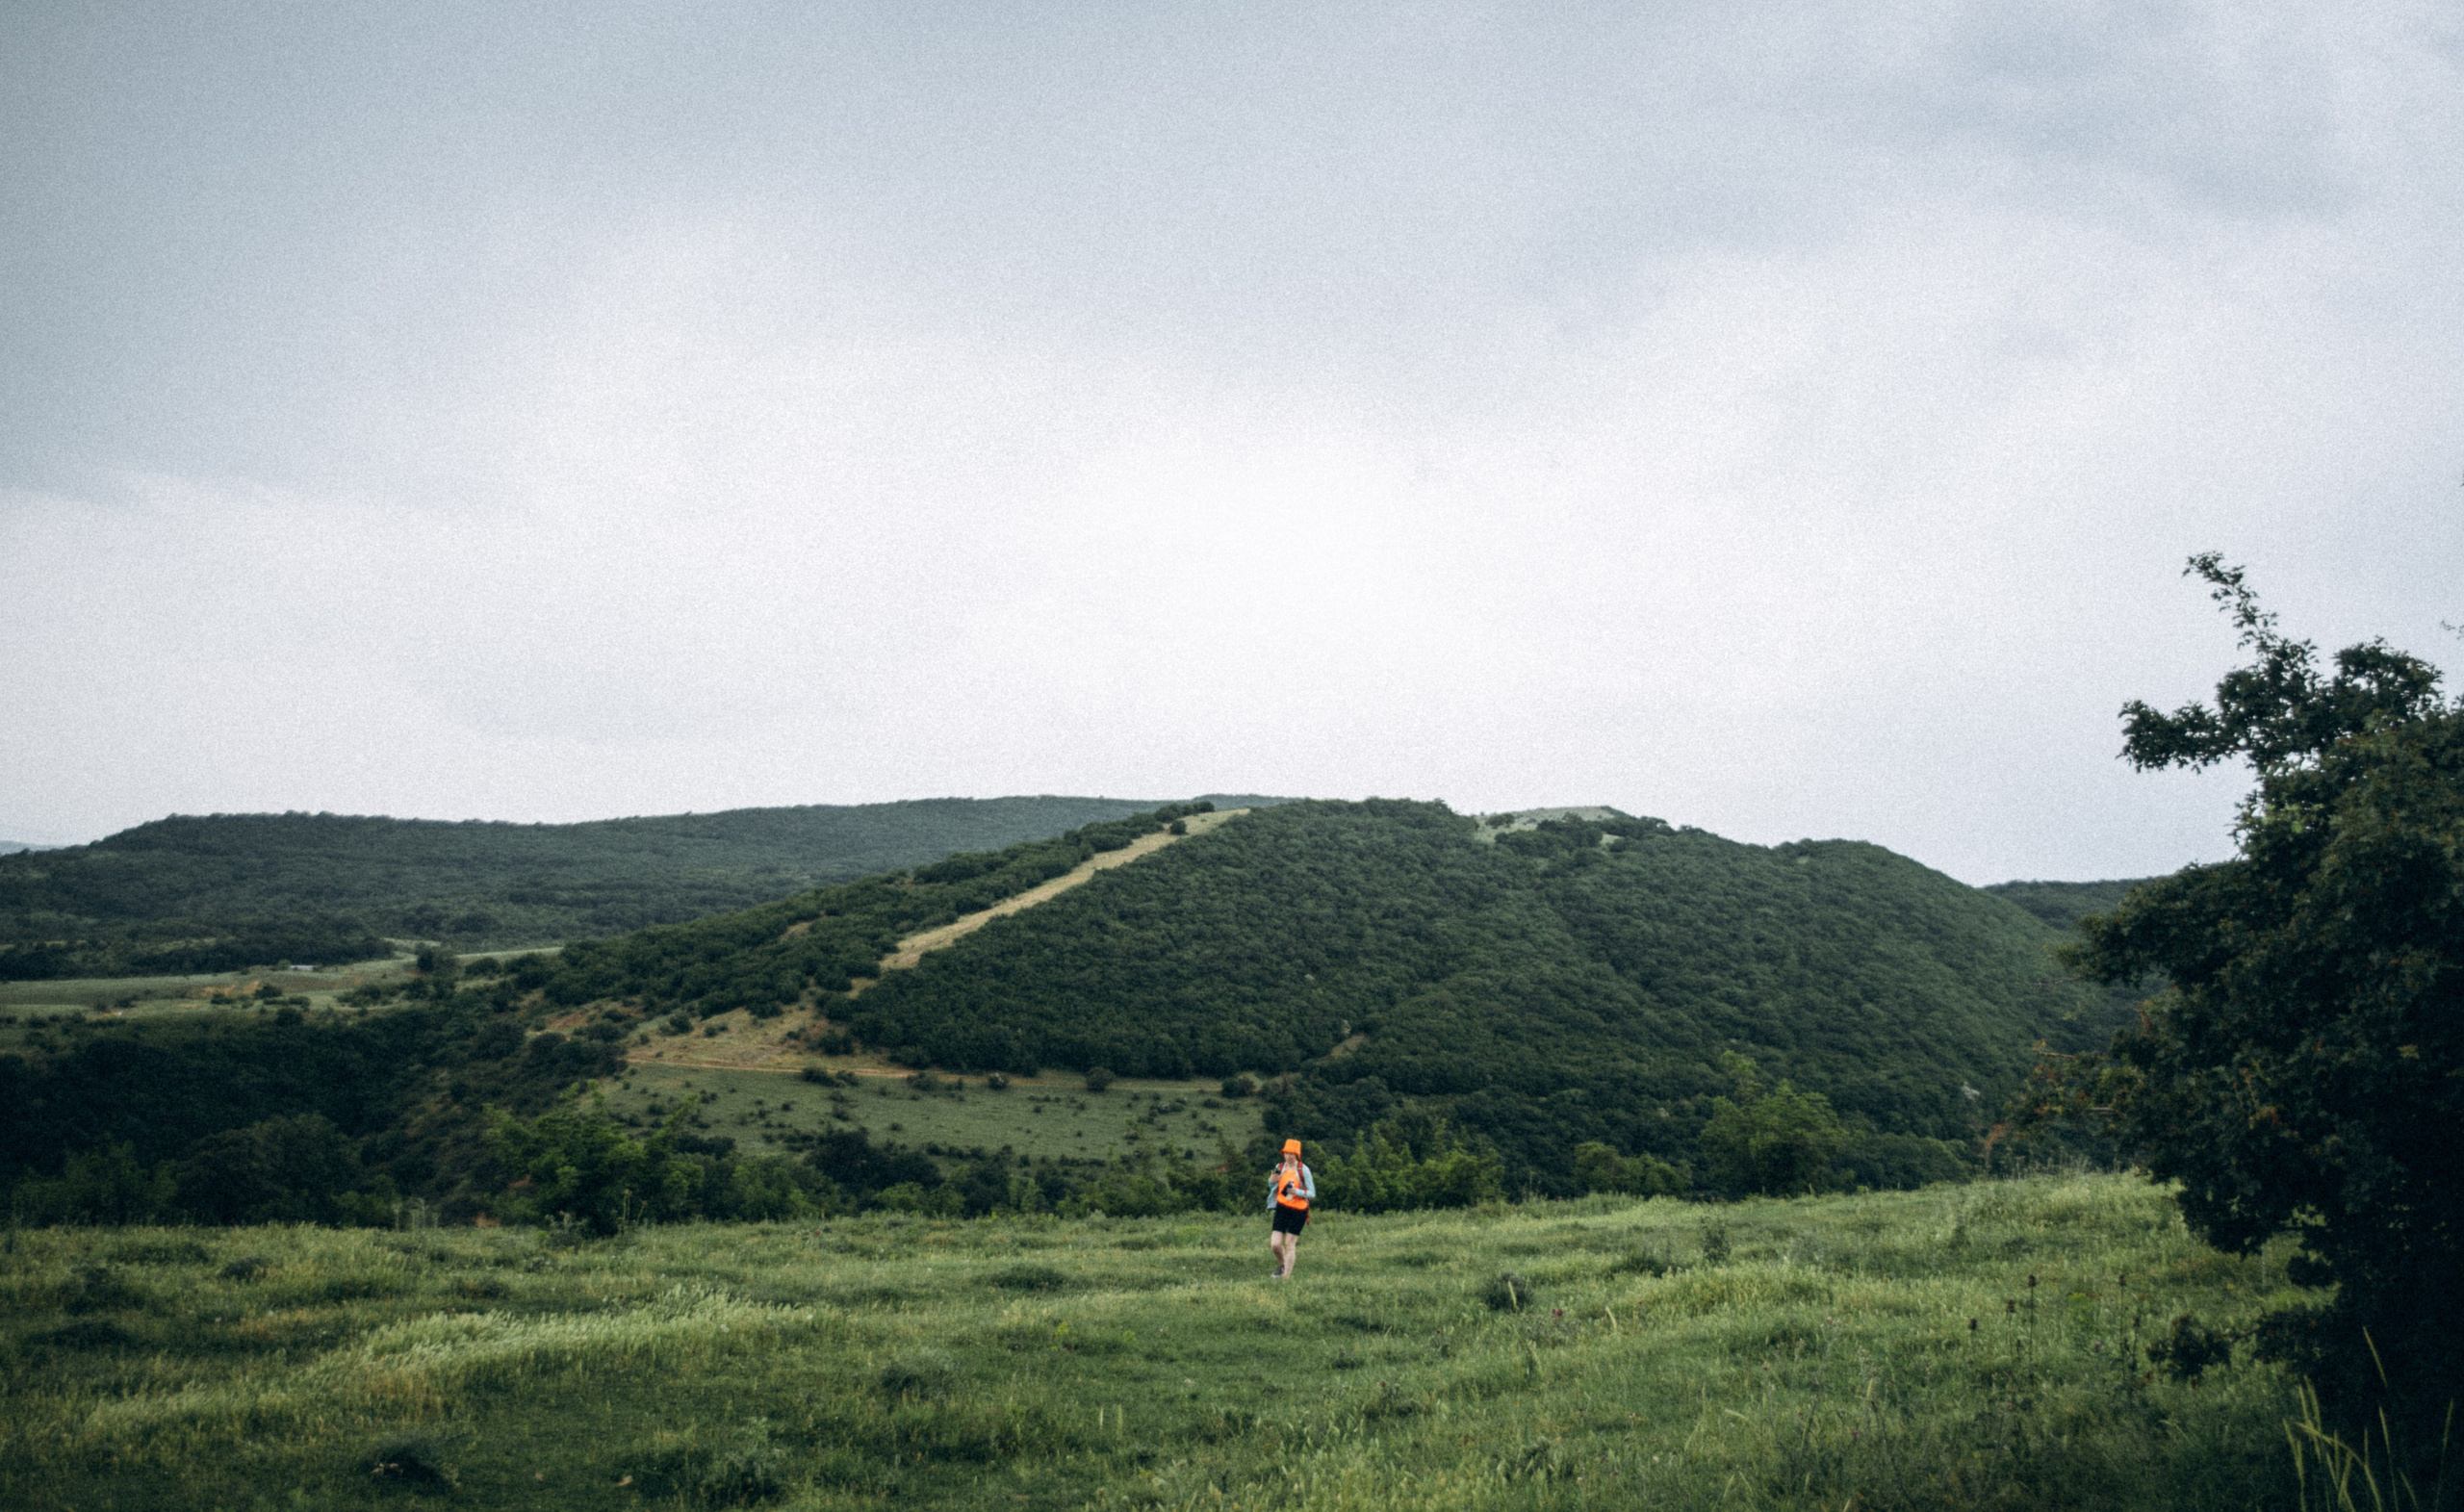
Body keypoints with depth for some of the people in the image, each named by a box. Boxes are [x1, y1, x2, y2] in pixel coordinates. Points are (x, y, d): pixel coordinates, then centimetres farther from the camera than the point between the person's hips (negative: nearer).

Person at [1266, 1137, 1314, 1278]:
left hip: (1298, 1210, -3)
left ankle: (1286, 1276, 8)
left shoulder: (1303, 1170, -7)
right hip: (1282, 1209, 3)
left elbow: (1312, 1193, -6)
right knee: (1275, 1244, -5)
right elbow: (1272, 1189, 17)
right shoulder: (1279, 1168, 4)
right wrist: (1272, 1181, -5)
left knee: (1290, 1243, -2)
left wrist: (1297, 1192, -23)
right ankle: (1282, 1264, 26)